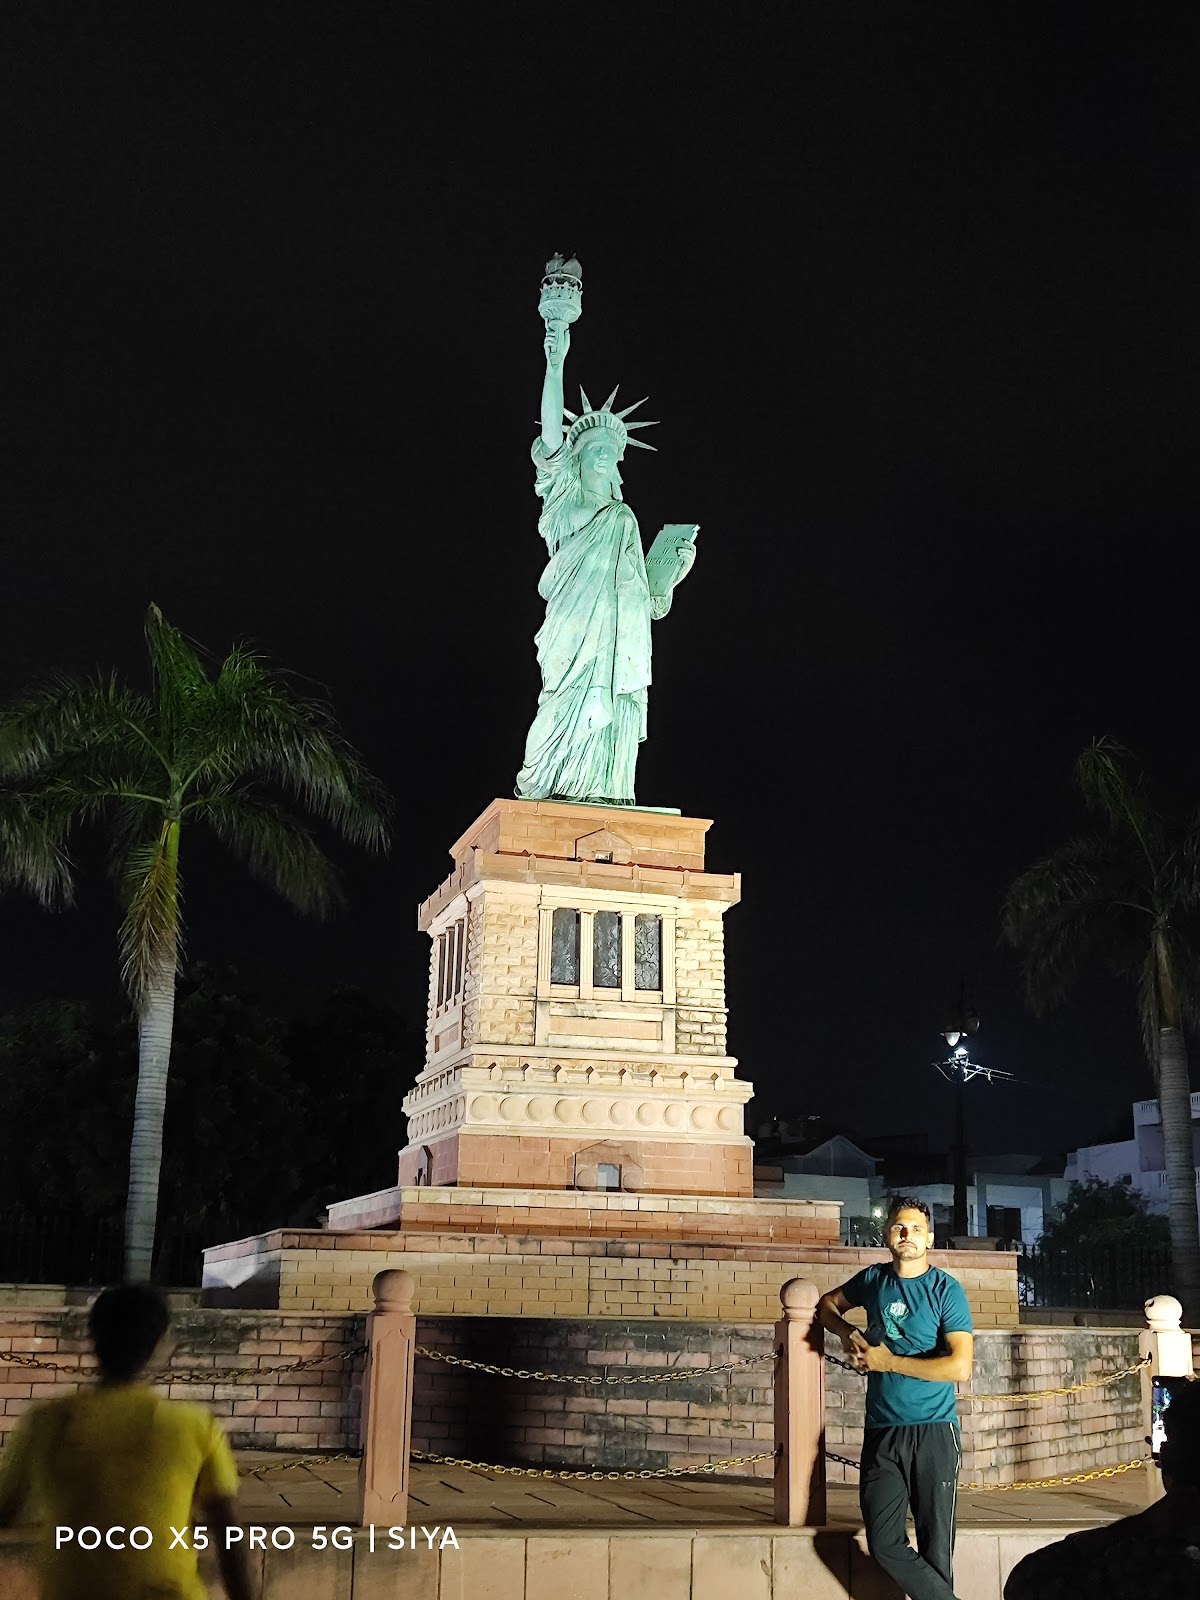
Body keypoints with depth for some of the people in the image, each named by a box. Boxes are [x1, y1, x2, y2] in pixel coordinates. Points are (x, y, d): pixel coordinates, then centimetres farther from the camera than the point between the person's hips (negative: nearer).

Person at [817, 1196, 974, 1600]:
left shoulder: (946, 1289, -6)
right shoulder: (874, 1279, 7)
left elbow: (960, 1367, -15)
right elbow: (827, 1303, 25)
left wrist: (888, 1361, -12)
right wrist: (847, 1333, 3)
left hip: (932, 1433, -4)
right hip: (881, 1432, 4)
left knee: (936, 1547, -1)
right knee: (885, 1544, -3)